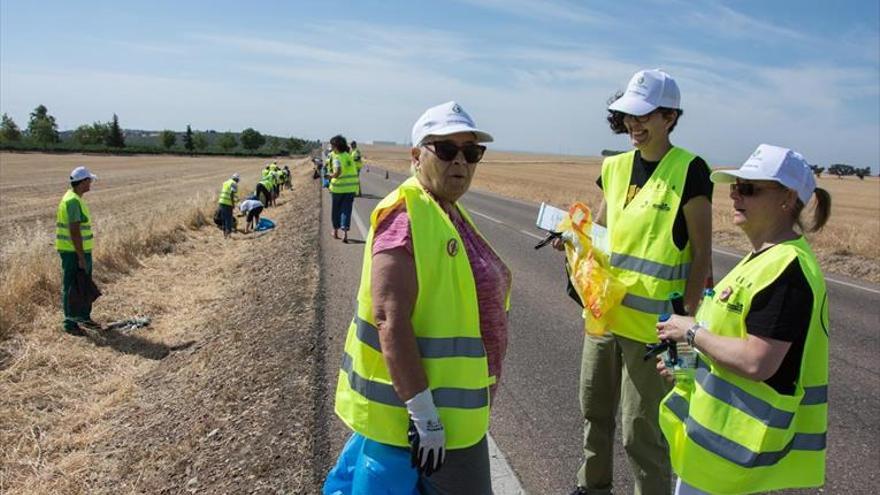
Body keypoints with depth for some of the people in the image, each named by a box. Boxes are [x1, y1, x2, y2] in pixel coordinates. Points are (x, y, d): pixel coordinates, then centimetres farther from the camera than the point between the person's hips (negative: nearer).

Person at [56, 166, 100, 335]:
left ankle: (84, 317, 32)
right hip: (73, 252, -10)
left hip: (81, 250, 10)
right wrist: (81, 257, -22)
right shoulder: (73, 201, -20)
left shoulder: (75, 199, 12)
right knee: (71, 288, 0)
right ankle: (70, 323, 10)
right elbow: (74, 232, -24)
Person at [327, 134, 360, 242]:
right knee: (346, 210, 1)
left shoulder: (337, 158, -13)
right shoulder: (348, 155, 7)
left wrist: (331, 175, -7)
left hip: (338, 187, -4)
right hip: (351, 187, 4)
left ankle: (335, 231, 29)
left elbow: (338, 172, -27)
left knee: (336, 210, 15)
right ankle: (345, 234, -13)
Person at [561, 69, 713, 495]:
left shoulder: (688, 170, -10)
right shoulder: (615, 167, 7)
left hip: (651, 323, -6)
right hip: (604, 311, 7)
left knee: (641, 431, 3)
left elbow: (702, 255, -10)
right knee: (595, 412, 21)